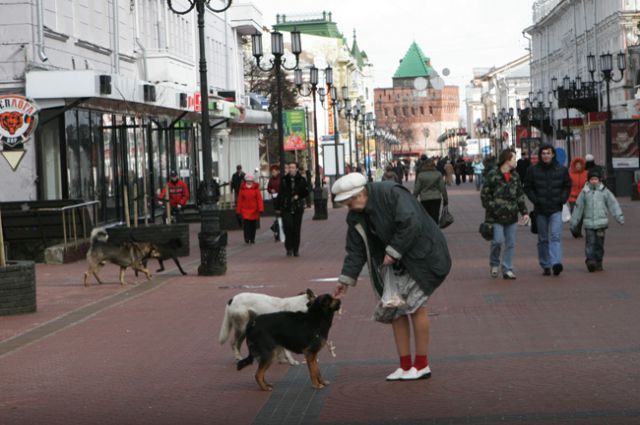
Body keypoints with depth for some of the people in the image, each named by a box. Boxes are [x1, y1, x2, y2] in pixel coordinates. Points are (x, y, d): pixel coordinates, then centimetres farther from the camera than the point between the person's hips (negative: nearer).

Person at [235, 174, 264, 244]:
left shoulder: (256, 188, 1)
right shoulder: (242, 189, 2)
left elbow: (259, 199, -3)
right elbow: (239, 200, 4)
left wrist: (260, 209, -10)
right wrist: (238, 210, 3)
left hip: (254, 210, 1)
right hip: (245, 210, -1)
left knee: (253, 225, 8)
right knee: (246, 224, -10)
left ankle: (252, 239, 19)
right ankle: (247, 239, -8)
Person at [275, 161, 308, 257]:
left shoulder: (302, 180, 3)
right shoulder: (284, 180, 5)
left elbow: (306, 192, 7)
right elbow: (280, 194, 8)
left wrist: (298, 196, -11)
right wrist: (278, 207, 7)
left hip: (298, 208, 0)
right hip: (286, 208, 0)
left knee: (296, 229, 3)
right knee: (288, 226, -13)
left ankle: (296, 249, 13)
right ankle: (289, 248, 0)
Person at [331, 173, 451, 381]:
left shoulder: (391, 193, -22)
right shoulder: (355, 217, 2)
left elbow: (411, 224, -29)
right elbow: (356, 251, 6)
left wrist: (393, 252, -23)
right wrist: (346, 280, -1)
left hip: (423, 255, -8)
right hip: (397, 262, 8)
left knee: (414, 303, -11)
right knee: (394, 307, 4)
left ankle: (422, 364, 0)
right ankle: (405, 366, 12)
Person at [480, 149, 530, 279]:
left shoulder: (515, 176, 9)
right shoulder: (493, 175, -7)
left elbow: (520, 195, 13)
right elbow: (485, 194, -4)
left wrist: (524, 212, 5)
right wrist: (492, 209, -10)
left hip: (511, 216, 5)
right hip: (496, 216, -5)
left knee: (511, 244, 5)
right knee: (498, 241, -10)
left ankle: (508, 269, 13)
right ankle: (494, 264, 15)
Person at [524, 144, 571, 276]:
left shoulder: (561, 170, 4)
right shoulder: (533, 170, 1)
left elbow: (567, 186, 14)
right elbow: (527, 187, 7)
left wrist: (562, 199, -1)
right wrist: (535, 200, -6)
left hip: (556, 209, -1)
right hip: (540, 210, 1)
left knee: (556, 236, -16)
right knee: (543, 239, 8)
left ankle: (556, 263, -25)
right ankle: (545, 266, 15)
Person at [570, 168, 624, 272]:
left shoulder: (604, 191, 4)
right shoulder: (584, 192, 6)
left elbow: (613, 204, 2)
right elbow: (578, 207, 11)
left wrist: (619, 217, -10)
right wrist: (573, 223, 13)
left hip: (601, 223, 0)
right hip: (588, 223, 0)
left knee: (599, 244, 5)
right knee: (590, 242, -12)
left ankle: (598, 263, 14)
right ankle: (590, 260, -21)